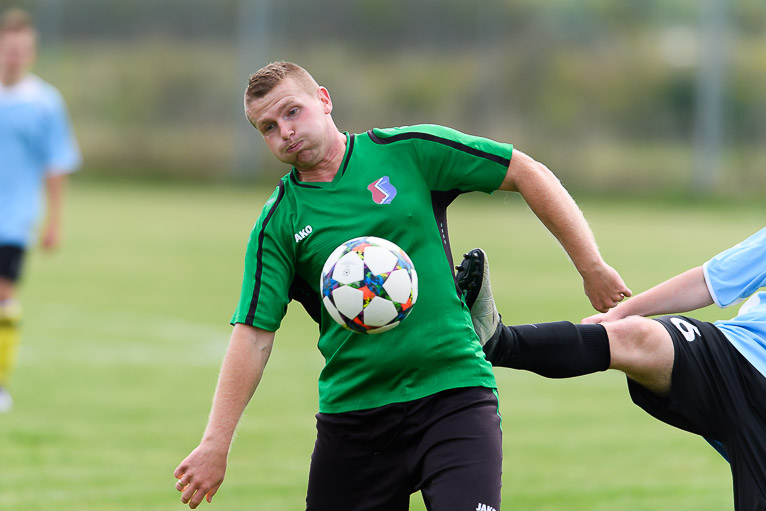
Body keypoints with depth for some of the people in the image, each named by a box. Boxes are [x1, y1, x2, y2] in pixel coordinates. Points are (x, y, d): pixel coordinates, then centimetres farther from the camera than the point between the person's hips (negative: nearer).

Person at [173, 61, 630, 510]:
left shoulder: (407, 151, 1)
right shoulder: (276, 226, 3)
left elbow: (526, 173, 5)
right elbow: (253, 334, -2)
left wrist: (592, 267, 2)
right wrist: (216, 443, -12)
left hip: (453, 392, -2)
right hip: (352, 411, 2)